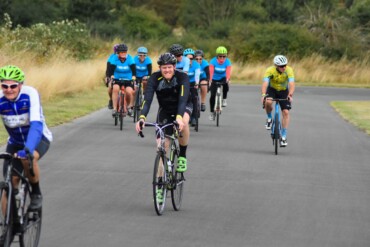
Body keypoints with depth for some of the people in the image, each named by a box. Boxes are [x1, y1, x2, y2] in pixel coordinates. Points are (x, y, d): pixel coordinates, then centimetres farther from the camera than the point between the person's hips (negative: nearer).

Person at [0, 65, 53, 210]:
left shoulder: (30, 94, -29)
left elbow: (36, 124, -40)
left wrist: (27, 149, -55)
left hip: (39, 139, -3)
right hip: (15, 142, 3)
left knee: (28, 158, -35)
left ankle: (36, 193, -11)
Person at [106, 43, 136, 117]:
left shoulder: (130, 58, -13)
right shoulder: (114, 59, -13)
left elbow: (133, 68, -22)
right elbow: (111, 68, -21)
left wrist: (134, 77, -40)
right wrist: (111, 76, -40)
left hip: (128, 79, 0)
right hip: (117, 79, 0)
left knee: (129, 92, -22)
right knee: (115, 88, -29)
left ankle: (129, 106, 9)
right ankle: (114, 108, -25)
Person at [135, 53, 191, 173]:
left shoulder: (182, 77, -29)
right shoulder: (155, 78, -25)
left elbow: (183, 99, -41)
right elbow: (147, 99, -34)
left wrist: (179, 117, -59)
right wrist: (142, 117, -52)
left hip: (183, 106, -2)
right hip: (165, 109, 2)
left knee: (183, 122, -37)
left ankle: (182, 156, -17)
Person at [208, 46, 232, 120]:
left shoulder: (227, 62, -18)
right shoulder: (213, 61, -21)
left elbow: (228, 72, -32)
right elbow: (211, 71, -33)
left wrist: (227, 79, -52)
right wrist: (210, 80, -50)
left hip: (223, 78, 0)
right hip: (214, 79, 0)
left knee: (226, 84, -36)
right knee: (212, 95, -7)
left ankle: (224, 99, -14)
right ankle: (212, 112, 10)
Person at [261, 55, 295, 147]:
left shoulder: (289, 70, -26)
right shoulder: (270, 70, -28)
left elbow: (292, 84, -36)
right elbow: (265, 83, -39)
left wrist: (290, 95, -53)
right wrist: (263, 95, -56)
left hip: (283, 91, 1)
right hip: (272, 90, -1)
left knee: (286, 112, -12)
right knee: (268, 102, -33)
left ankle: (283, 137, -3)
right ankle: (269, 118, -3)